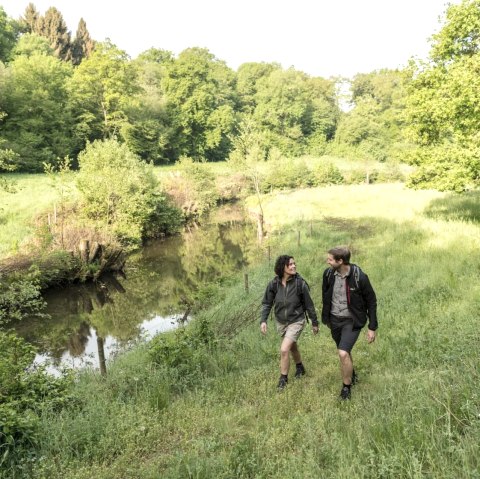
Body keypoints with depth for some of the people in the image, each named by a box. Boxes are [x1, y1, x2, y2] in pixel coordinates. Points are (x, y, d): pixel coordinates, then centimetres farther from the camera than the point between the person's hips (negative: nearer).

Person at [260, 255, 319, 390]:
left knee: (284, 349, -14)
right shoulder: (274, 284, -13)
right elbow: (267, 303, -4)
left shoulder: (300, 283, -20)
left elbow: (309, 305, -9)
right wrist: (263, 320, -15)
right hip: (281, 322, 4)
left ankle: (283, 378, 8)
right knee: (292, 346, 23)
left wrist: (315, 323, 0)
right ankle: (300, 367, 51)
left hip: (296, 321, -4)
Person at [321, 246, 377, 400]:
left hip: (352, 321, -5)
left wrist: (372, 327, -9)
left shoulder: (359, 277, -21)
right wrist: (326, 317, 18)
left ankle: (346, 386, 6)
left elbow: (371, 301, -10)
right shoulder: (328, 274, -9)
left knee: (343, 353, -18)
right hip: (334, 319, 5)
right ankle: (351, 374, 49)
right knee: (344, 351, 20)